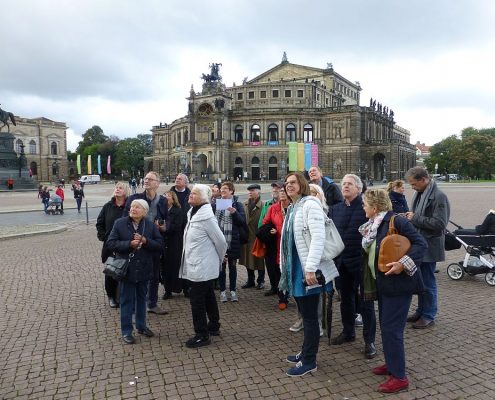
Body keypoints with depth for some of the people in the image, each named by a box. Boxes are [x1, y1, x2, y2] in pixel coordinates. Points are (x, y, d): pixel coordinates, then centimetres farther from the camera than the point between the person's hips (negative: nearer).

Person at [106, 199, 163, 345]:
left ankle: (141, 326, 34)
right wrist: (129, 244, -20)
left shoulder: (151, 226, -2)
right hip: (126, 268, -2)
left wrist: (145, 241, -20)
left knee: (141, 299, 17)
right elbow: (110, 243, -9)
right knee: (127, 301, 6)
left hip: (144, 269, 3)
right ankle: (126, 331, 19)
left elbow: (159, 245, -4)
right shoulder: (120, 223, -7)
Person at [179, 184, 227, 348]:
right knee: (208, 298, 19)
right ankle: (213, 327, 33)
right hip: (197, 266, 9)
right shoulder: (193, 214, 8)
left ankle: (202, 335, 10)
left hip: (201, 267, -9)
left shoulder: (206, 217, -20)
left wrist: (219, 259, -1)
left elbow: (221, 241, -16)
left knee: (197, 300, -2)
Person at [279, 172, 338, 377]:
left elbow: (318, 237, -22)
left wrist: (311, 268, -26)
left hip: (308, 271, -9)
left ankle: (309, 361, 11)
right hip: (296, 269, 9)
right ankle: (306, 352, 31)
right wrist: (286, 267, 19)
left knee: (310, 316, 1)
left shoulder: (310, 203, -12)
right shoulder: (292, 208, 15)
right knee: (304, 313, 18)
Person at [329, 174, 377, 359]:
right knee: (346, 299, 18)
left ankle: (369, 341, 15)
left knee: (365, 302, 4)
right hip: (342, 261, 6)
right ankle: (348, 332, 35)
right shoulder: (336, 209, 9)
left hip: (361, 261, -5)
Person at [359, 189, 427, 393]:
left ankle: (399, 377, 9)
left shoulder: (397, 221, -17)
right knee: (385, 325, 18)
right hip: (382, 283, 9)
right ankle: (392, 364, 35)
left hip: (398, 284, -9)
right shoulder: (372, 225, 8)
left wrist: (403, 264, -28)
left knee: (391, 329, -4)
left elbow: (421, 244, -18)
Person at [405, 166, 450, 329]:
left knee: (428, 282, 3)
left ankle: (429, 316, 17)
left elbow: (440, 224, -23)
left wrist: (415, 218, -20)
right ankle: (421, 311, 32)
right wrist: (410, 216, 0)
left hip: (429, 247, -8)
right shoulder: (419, 194, 8)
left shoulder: (439, 196, -17)